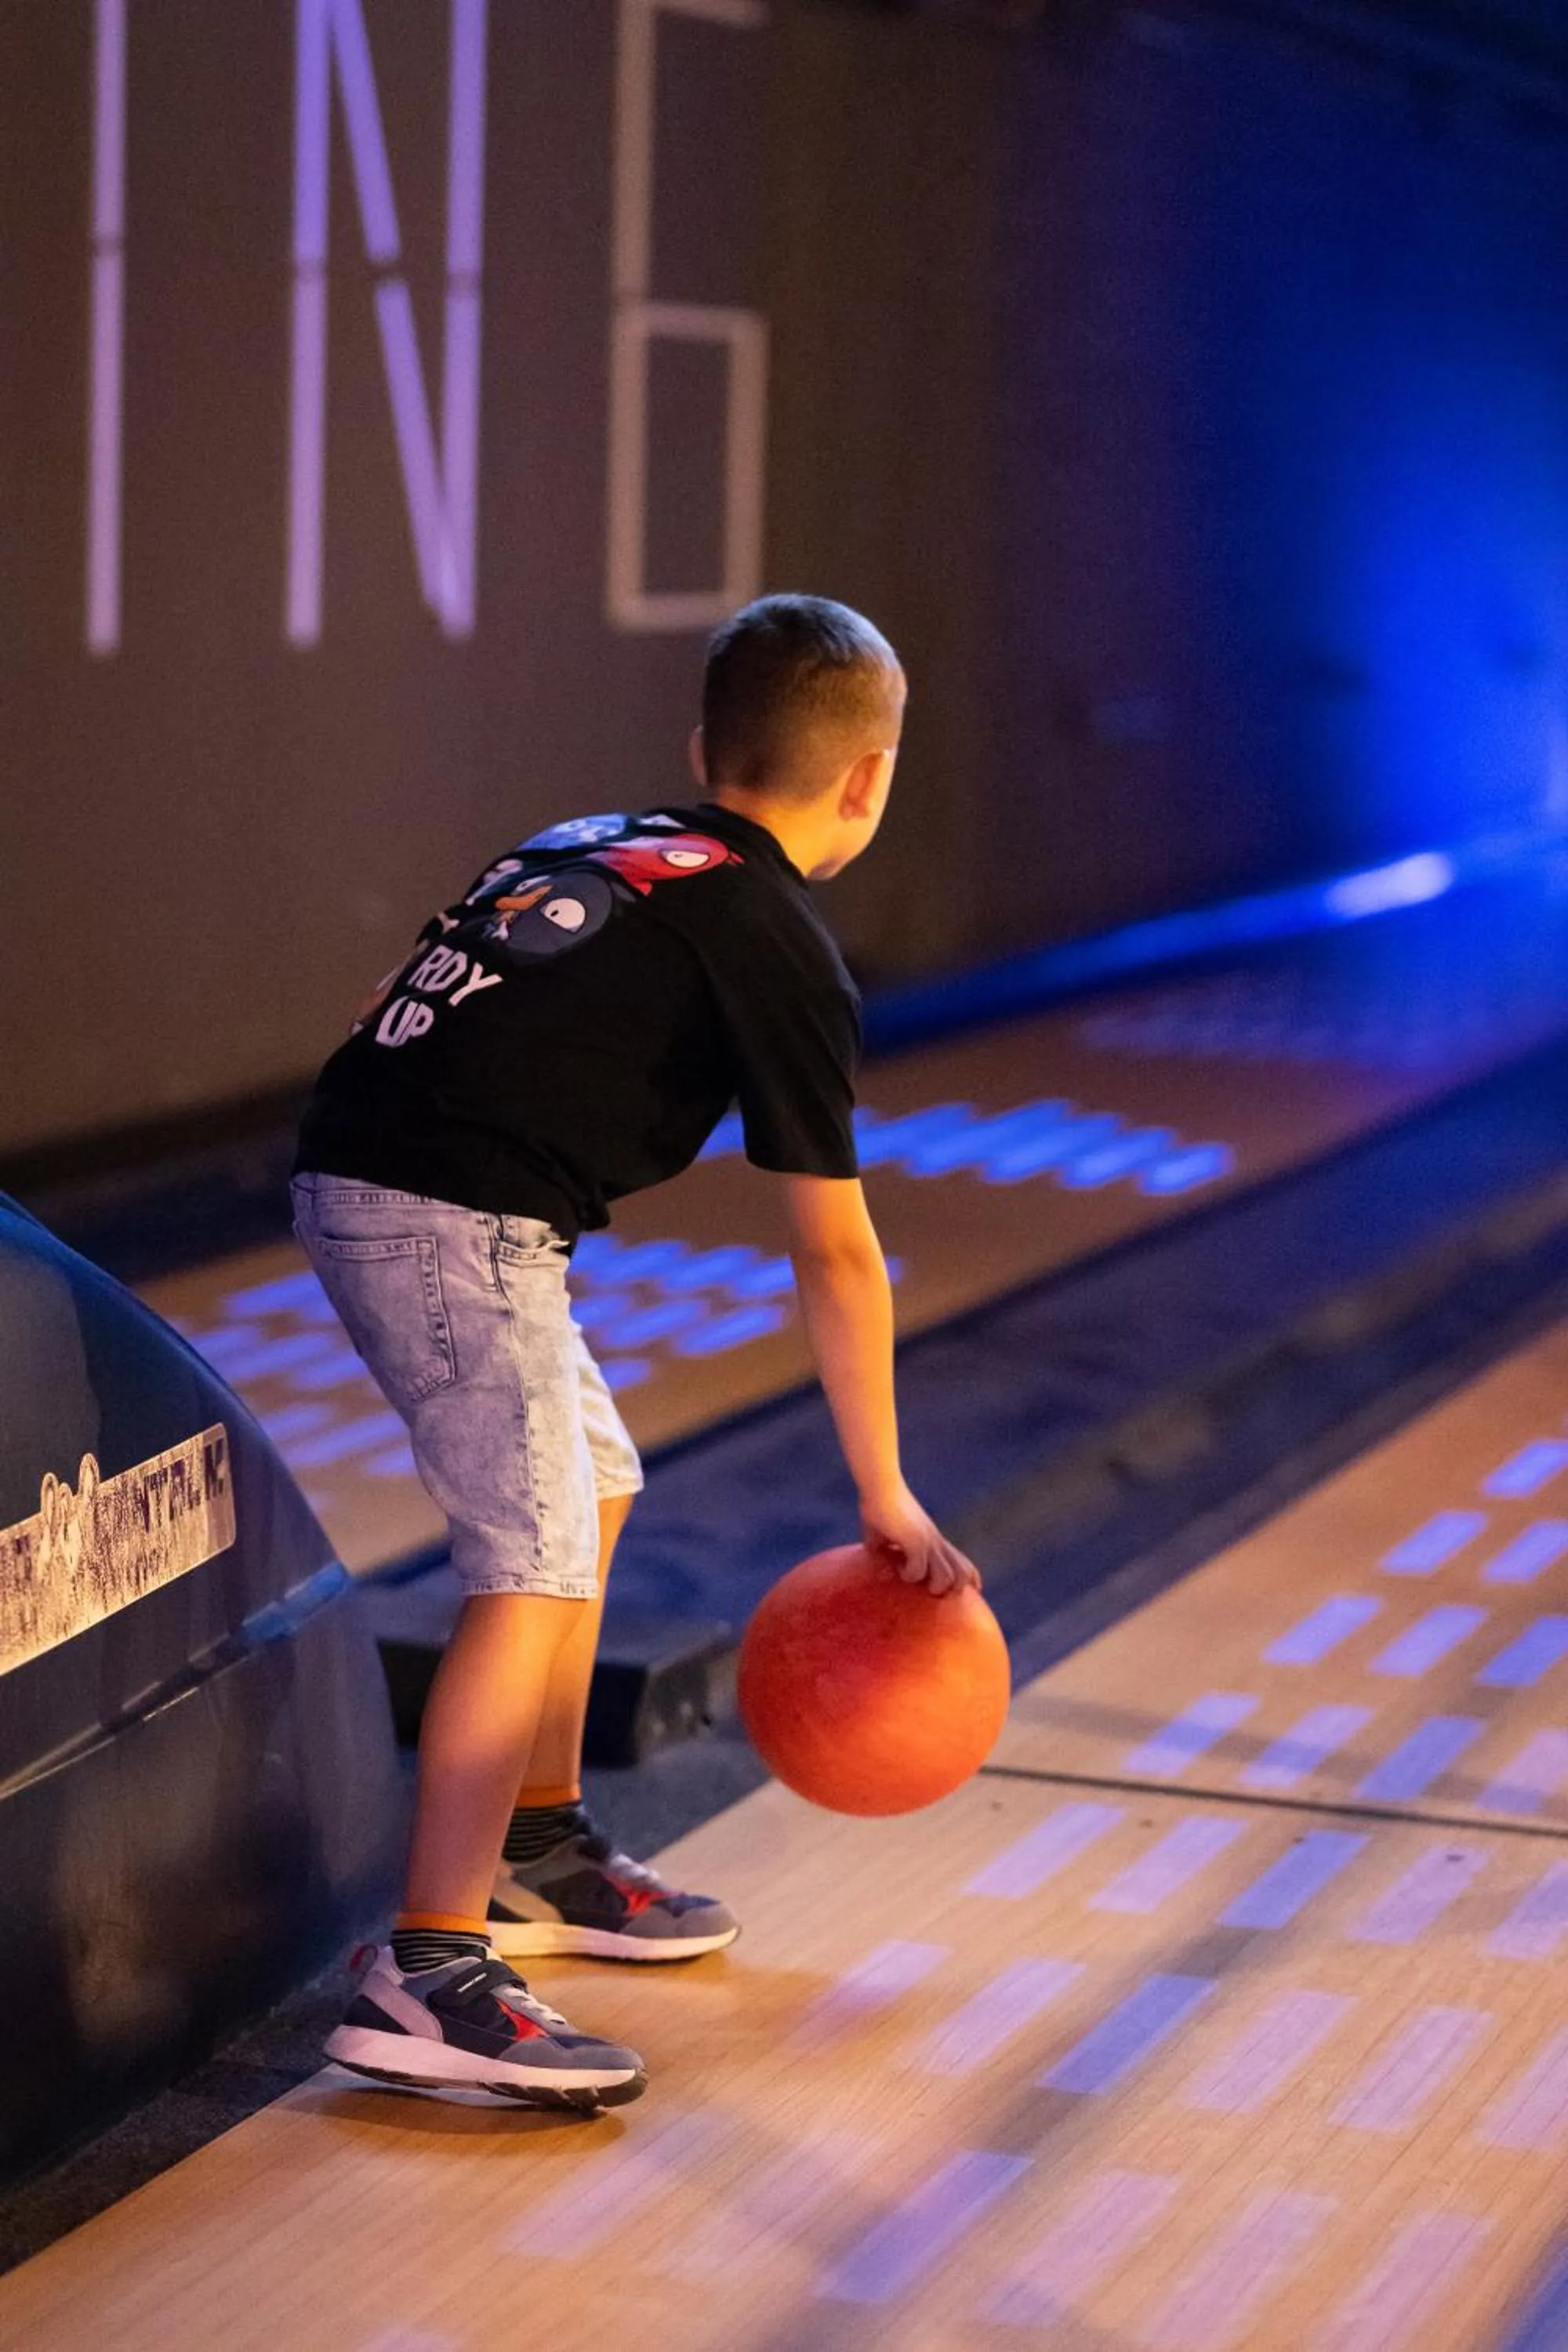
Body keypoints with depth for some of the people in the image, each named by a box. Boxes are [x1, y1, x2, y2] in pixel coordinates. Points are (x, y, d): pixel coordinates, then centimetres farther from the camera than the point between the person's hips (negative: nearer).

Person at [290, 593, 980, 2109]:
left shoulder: (594, 843, 20)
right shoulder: (782, 950, -2)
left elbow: (406, 1013, 20)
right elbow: (834, 1256, 0)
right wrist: (885, 1497, 6)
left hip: (357, 1174, 9)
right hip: (457, 1221, -9)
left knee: (592, 1485, 23)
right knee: (532, 1570, -11)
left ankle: (539, 1853, 35)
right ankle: (429, 1978, -18)